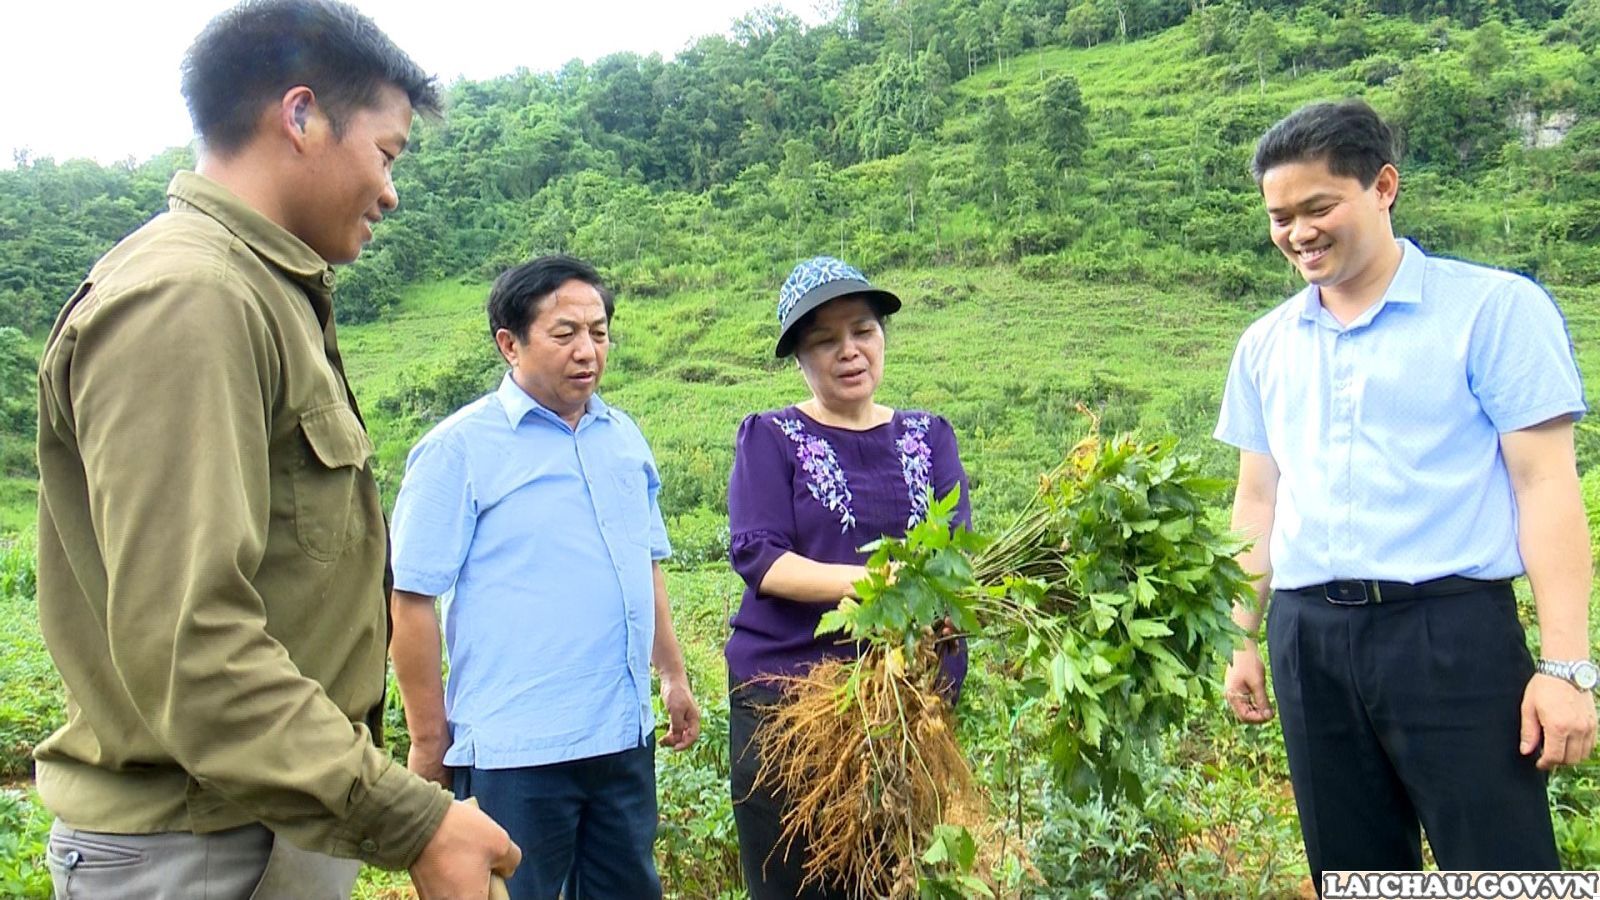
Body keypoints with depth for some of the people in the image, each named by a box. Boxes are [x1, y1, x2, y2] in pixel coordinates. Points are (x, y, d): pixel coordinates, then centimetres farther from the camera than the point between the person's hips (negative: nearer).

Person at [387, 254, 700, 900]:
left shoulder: (624, 437, 9)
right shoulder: (458, 447, -9)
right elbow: (410, 600, -10)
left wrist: (673, 675, 17)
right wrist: (429, 741, -9)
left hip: (625, 738, 6)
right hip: (514, 751, -6)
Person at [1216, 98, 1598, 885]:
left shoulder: (1494, 309, -2)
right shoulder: (1266, 344, 11)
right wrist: (1243, 640, 13)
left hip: (1452, 632, -4)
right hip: (1308, 640, 5)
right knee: (1352, 871, 14)